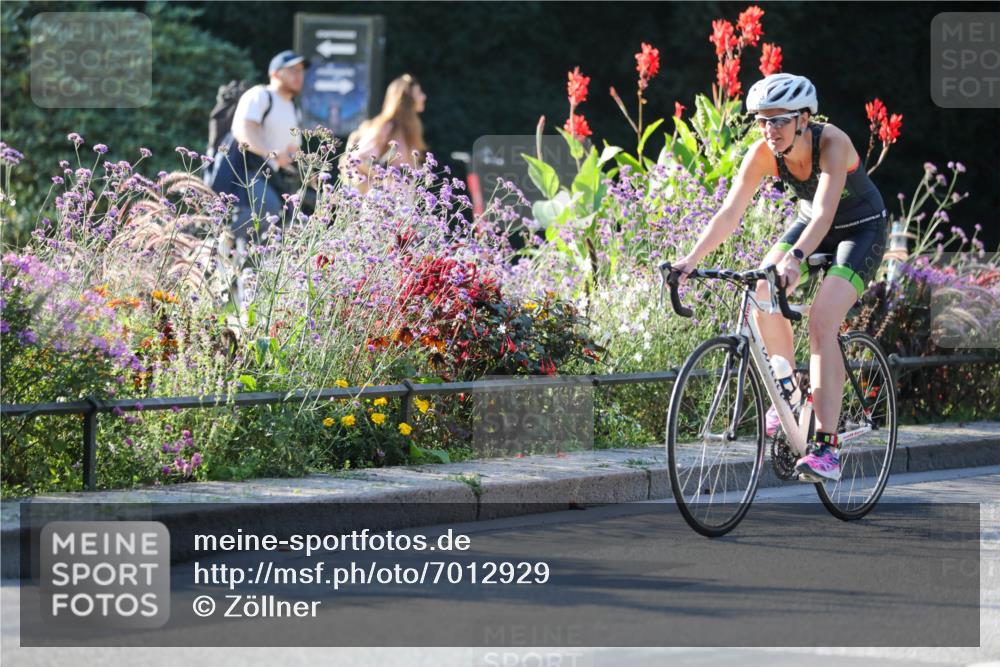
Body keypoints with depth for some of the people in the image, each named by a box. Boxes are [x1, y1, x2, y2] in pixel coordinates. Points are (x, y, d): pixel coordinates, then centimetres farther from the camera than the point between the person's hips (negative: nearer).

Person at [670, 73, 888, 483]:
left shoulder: (832, 144, -34)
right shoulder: (764, 153, -19)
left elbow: (824, 214, -46)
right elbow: (730, 213, -23)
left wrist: (796, 257, -63)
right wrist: (692, 258, -37)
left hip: (861, 228, -6)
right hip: (812, 223, 6)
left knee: (821, 322, -24)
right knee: (762, 292, -17)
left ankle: (826, 448, -29)